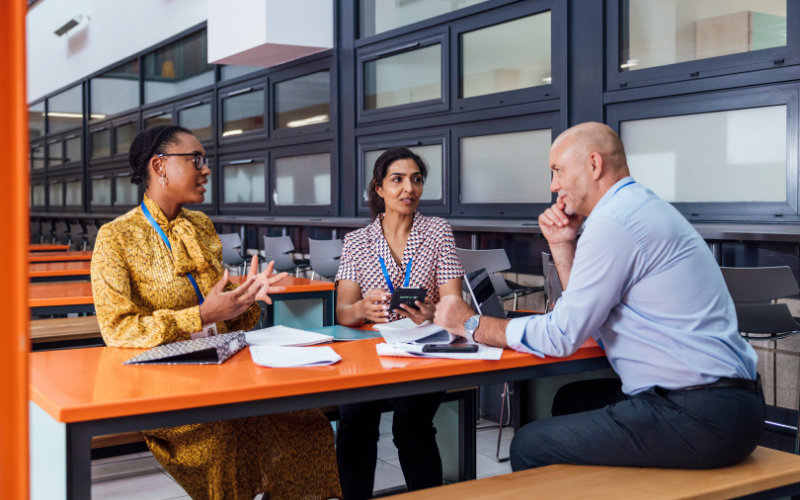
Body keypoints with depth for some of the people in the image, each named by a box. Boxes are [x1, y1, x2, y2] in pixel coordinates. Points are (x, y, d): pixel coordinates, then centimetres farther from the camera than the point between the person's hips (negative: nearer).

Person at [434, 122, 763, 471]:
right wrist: (562, 245, 13)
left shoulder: (613, 223, -16)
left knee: (529, 446, -7)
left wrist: (471, 324, -1)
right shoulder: (639, 207, 17)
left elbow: (562, 336, -13)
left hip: (699, 416, -11)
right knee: (572, 399, 26)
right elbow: (584, 312, 22)